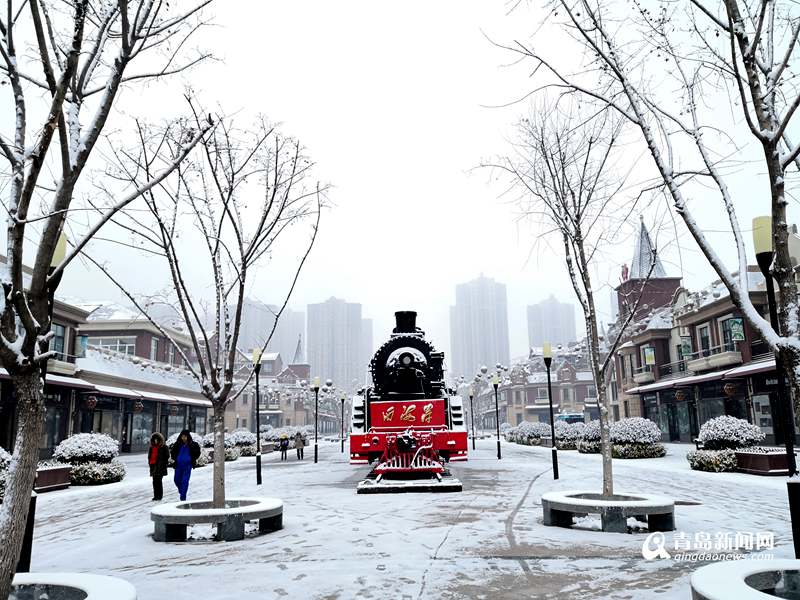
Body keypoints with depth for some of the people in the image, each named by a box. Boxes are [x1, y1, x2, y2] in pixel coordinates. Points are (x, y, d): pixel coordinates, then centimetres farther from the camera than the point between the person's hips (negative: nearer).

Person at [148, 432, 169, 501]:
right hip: (153, 465, 6)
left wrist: (163, 463, -9)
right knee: (155, 481, 6)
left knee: (158, 480, -9)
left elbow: (167, 456, -2)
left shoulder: (163, 447, -1)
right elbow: (150, 455, 25)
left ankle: (160, 495, -5)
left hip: (160, 466, -6)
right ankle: (156, 495, 12)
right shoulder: (152, 447, 15)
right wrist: (150, 462, 13)